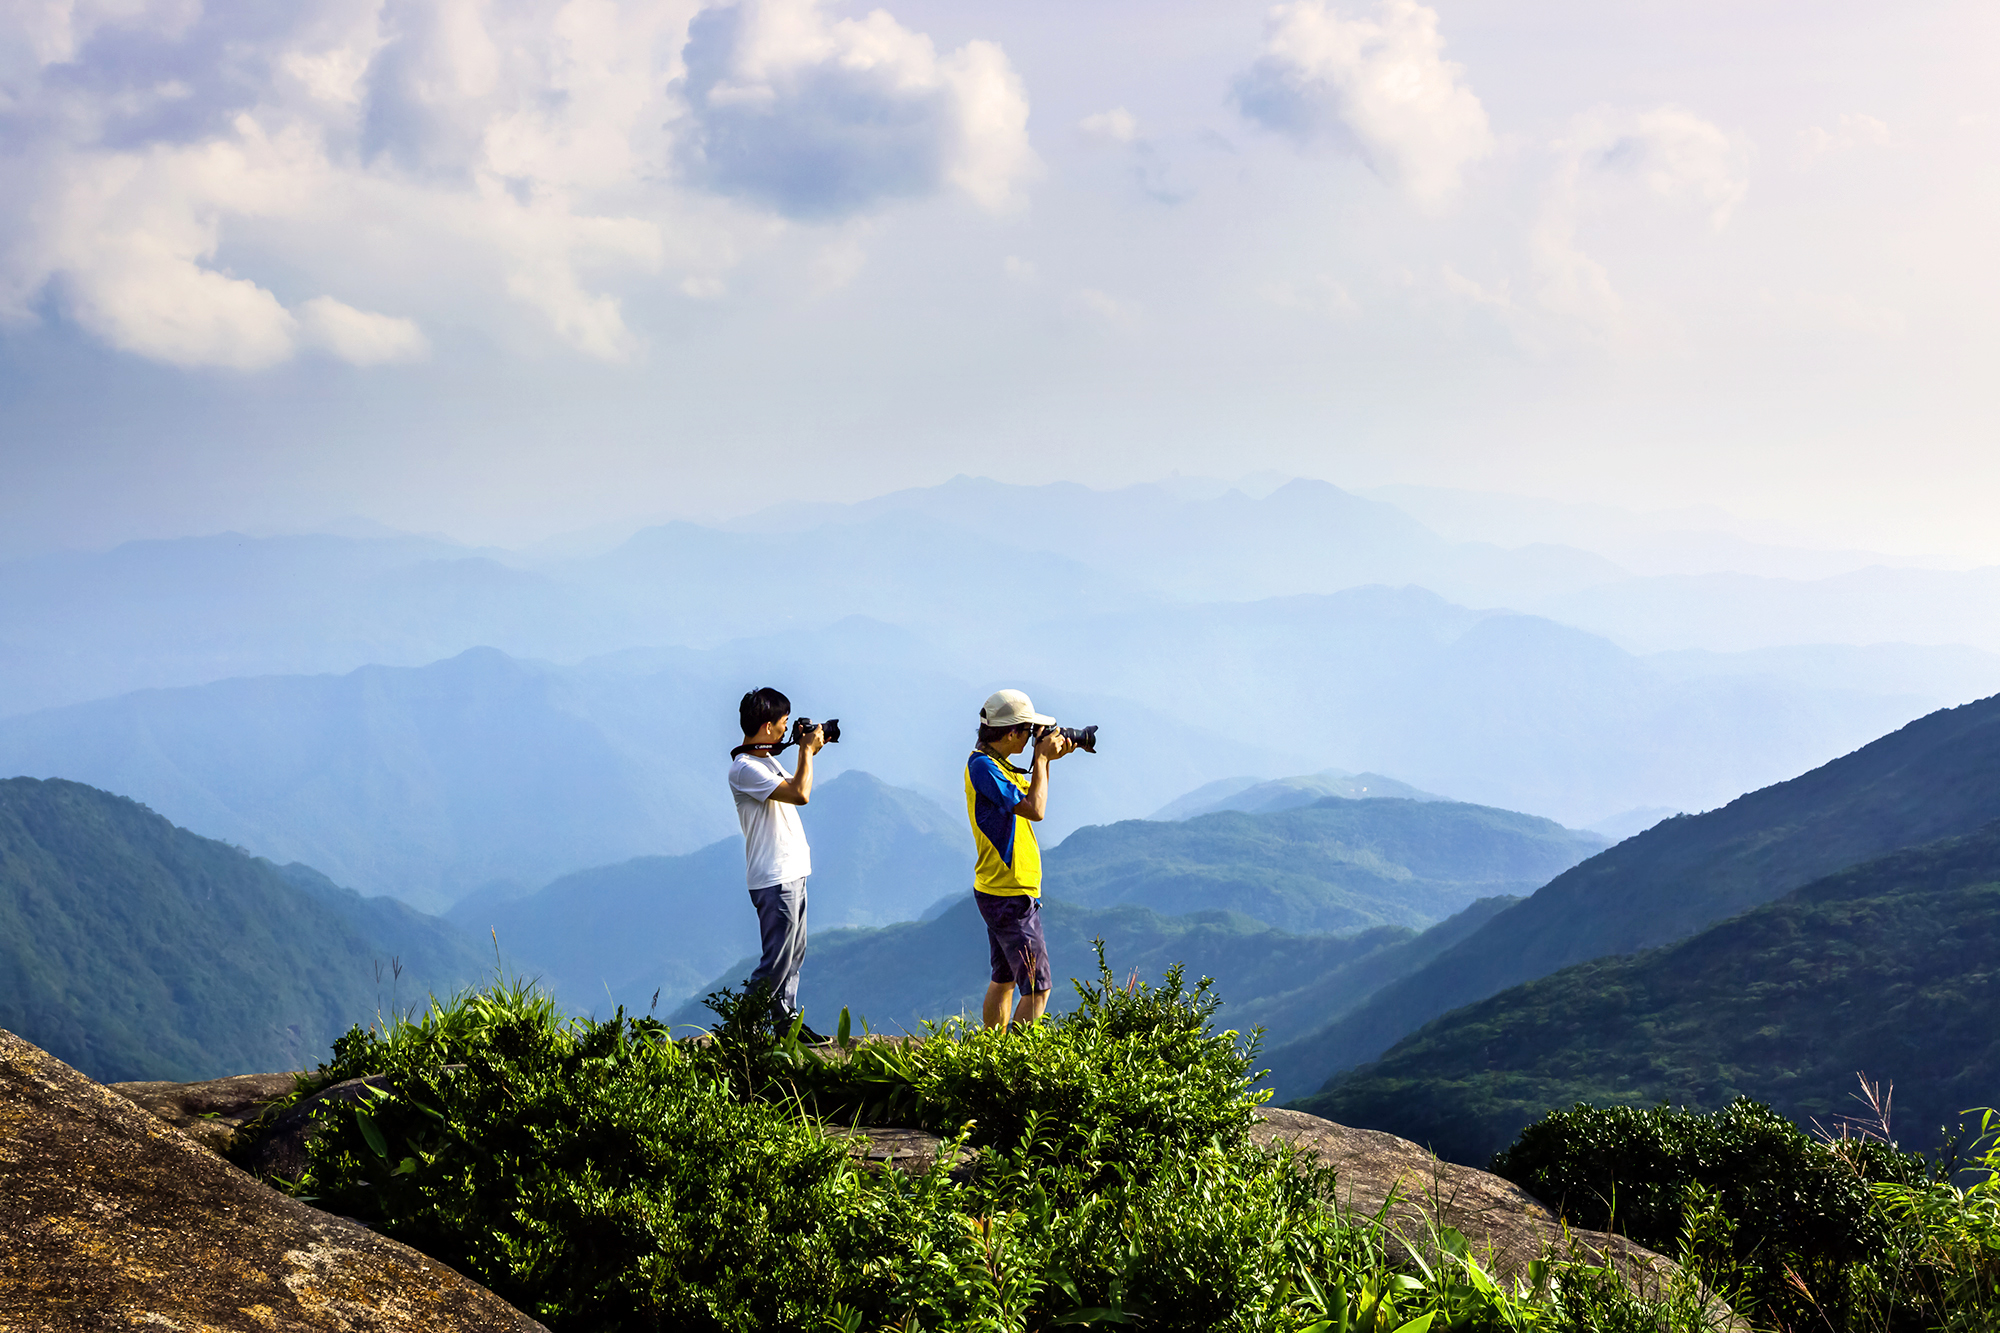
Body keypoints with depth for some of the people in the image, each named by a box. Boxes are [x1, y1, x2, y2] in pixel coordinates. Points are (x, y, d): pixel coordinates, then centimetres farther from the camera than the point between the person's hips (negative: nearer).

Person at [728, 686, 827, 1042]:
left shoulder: (767, 758, 14)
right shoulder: (745, 768, -19)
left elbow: (794, 787, 29)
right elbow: (800, 794, -26)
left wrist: (808, 750, 18)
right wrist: (807, 750, -13)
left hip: (792, 872, 10)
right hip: (773, 878, -10)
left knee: (794, 954, 15)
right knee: (777, 960, -7)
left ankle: (788, 1019, 22)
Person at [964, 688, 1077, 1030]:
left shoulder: (999, 764, 11)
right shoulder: (983, 765, -19)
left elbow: (1029, 795, 25)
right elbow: (1035, 810, -25)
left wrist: (1047, 759, 11)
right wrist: (1041, 758, -14)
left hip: (998, 891, 11)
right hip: (1010, 895, -11)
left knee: (1004, 979, 17)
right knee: (1037, 988, -11)